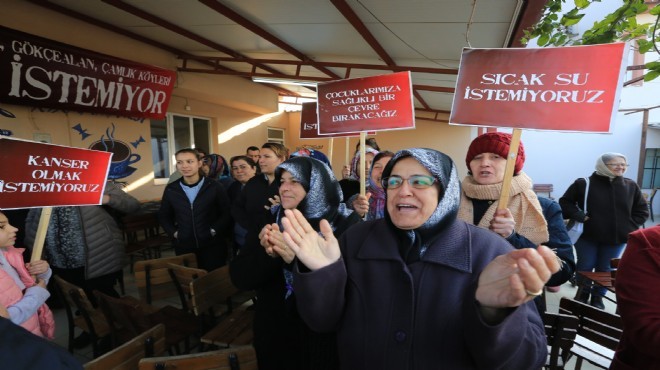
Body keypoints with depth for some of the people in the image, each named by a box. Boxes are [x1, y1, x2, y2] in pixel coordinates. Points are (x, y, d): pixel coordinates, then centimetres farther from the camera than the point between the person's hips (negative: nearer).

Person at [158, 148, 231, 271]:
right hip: (183, 246, 2)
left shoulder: (215, 187, -4)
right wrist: (174, 233, 2)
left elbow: (226, 213, 0)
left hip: (213, 245, -2)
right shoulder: (170, 189, 2)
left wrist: (214, 230, -8)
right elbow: (163, 216, 13)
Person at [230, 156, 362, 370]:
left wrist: (299, 258, -35)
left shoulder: (346, 223, -13)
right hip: (273, 334, 4)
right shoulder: (270, 220, -2)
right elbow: (239, 277, -7)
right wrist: (268, 254, -26)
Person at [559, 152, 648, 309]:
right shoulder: (583, 183, -11)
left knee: (606, 269, 12)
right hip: (587, 236, -3)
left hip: (617, 238, 3)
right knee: (585, 267, 7)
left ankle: (598, 297, 30)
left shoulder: (631, 186, 2)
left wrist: (630, 227, 0)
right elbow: (565, 202, -4)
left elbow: (642, 210, 12)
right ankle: (583, 293, 29)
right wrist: (580, 217, -15)